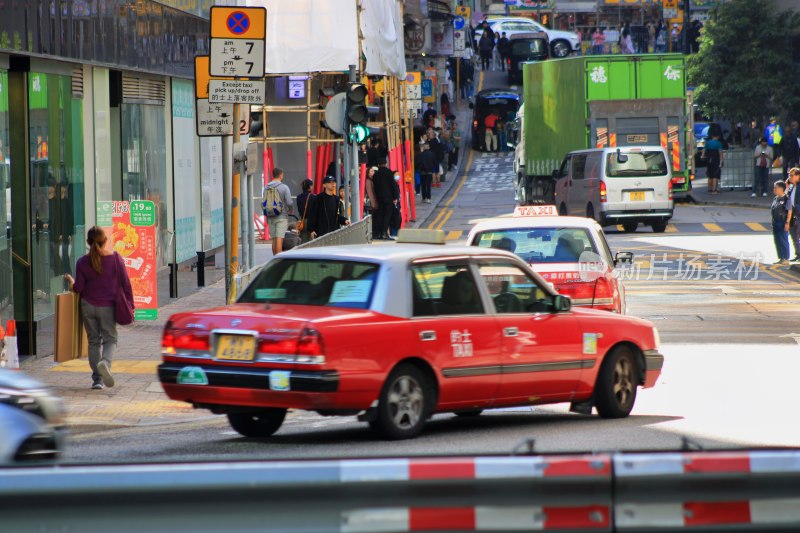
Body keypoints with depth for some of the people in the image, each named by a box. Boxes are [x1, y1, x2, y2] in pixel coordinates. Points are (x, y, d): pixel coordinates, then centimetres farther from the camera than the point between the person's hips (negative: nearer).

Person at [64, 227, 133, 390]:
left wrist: (70, 280, 18)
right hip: (108, 307, -1)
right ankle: (105, 362, -25)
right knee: (110, 339, 8)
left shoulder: (83, 262, -5)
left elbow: (78, 288, -4)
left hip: (88, 306, 1)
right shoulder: (115, 258, -6)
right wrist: (130, 304, 5)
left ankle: (97, 378, 9)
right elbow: (125, 283, -4)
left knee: (93, 341, 11)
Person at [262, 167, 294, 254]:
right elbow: (289, 202, -14)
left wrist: (266, 218, 15)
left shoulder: (266, 188, 5)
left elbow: (264, 203, 7)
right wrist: (290, 210, 9)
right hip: (281, 217, -5)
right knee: (279, 240, -8)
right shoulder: (284, 187, -9)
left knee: (274, 240, 12)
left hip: (270, 218, 5)